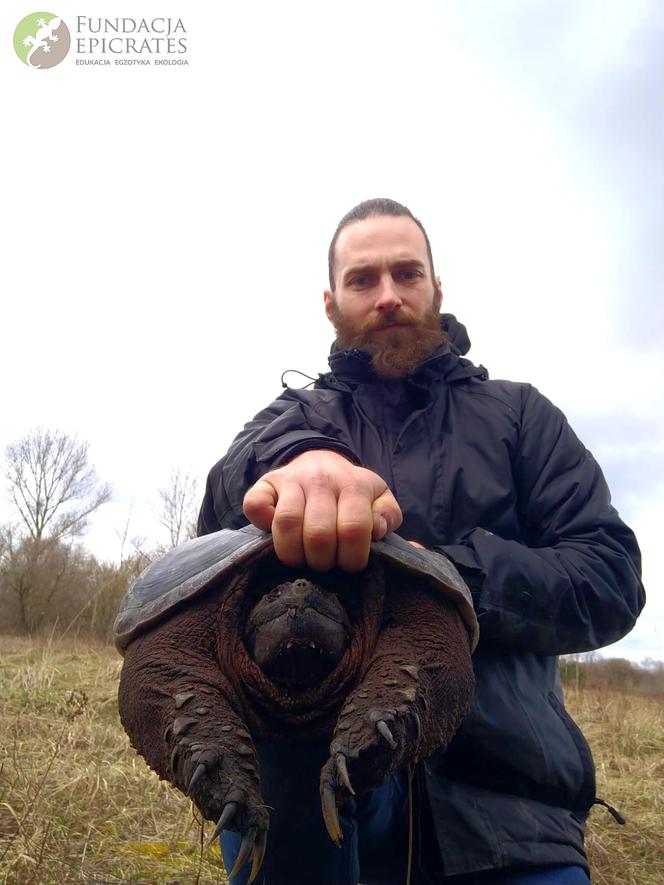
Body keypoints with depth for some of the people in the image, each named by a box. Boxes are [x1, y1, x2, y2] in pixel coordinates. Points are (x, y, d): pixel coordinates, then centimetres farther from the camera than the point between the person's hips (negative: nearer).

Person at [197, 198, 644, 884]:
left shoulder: (518, 415, 11)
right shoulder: (298, 414, 12)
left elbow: (611, 578, 1)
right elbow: (226, 498, -11)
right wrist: (301, 458, -36)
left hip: (505, 791, 5)